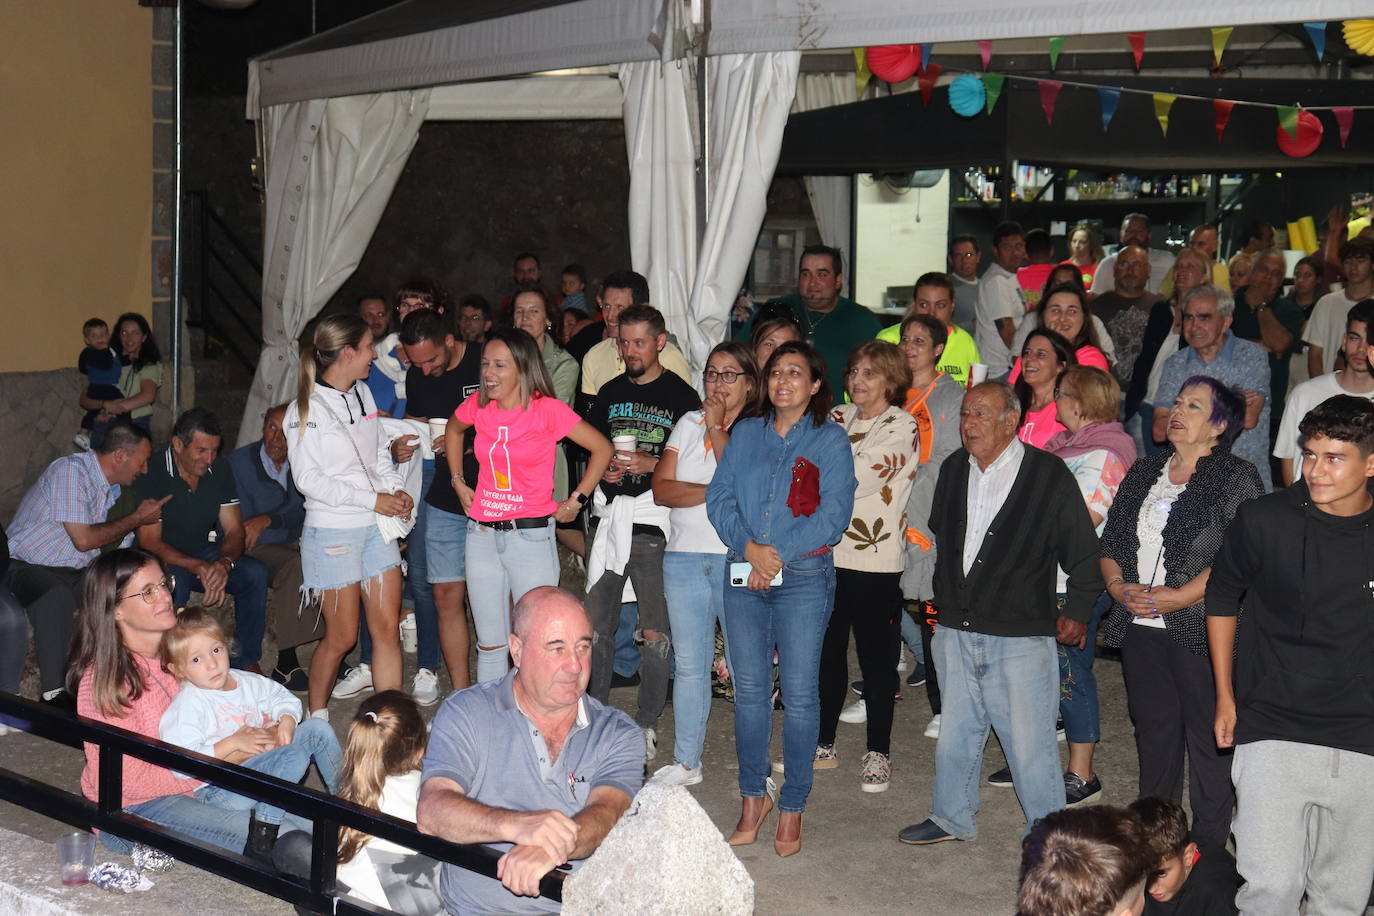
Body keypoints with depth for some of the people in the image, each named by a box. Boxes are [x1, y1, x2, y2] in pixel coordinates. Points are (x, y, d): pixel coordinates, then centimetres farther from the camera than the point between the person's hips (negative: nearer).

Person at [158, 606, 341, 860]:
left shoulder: (246, 682, 9)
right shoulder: (188, 705, -14)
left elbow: (283, 698, 23)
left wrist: (287, 722, 0)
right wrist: (232, 744, -21)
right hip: (219, 789, -8)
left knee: (317, 728, 0)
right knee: (295, 755, -29)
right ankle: (260, 839, -33)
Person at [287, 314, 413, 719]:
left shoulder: (363, 393, 9)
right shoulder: (306, 409, -11)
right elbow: (308, 479, -14)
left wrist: (396, 490, -1)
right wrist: (371, 500, -17)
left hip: (377, 527, 6)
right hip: (333, 532, -6)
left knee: (388, 630, 2)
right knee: (341, 636, 3)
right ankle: (317, 715, 25)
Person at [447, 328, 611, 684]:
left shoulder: (547, 410, -12)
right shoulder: (478, 406, 2)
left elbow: (601, 448, -5)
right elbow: (453, 431, 25)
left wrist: (576, 500, -4)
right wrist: (459, 481, 18)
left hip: (530, 535, -4)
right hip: (482, 535, 4)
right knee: (490, 644, 11)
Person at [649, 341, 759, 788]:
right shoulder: (689, 423, 13)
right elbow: (661, 489, 5)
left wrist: (717, 427, -7)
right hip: (684, 557, 4)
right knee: (689, 664, 10)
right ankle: (686, 762, 20)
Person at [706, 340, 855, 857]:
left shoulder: (830, 440, 1)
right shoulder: (745, 434, 12)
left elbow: (834, 514, -8)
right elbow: (718, 498, 5)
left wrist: (778, 555, -15)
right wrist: (749, 546, -12)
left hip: (804, 579, -3)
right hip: (743, 576, 3)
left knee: (799, 694, -1)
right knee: (749, 690, 8)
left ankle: (793, 806, 10)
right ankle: (753, 796, 21)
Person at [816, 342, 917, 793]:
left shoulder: (901, 427, -6)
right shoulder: (838, 419, 13)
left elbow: (856, 478, -16)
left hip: (875, 558, -5)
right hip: (827, 552, 5)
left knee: (876, 657, 3)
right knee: (826, 651, 12)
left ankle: (878, 753, 14)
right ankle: (823, 745, 23)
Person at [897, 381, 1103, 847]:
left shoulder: (1048, 474, -9)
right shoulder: (954, 468, 8)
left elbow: (1084, 551, -2)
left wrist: (1077, 611, 1)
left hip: (1021, 637, -5)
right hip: (957, 630, 6)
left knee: (1030, 743, -2)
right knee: (955, 732, 16)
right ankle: (951, 817, 33)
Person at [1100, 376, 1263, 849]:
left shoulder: (1237, 478, -5)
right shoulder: (1144, 472, 14)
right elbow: (1111, 540, 15)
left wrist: (1179, 596, -19)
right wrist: (1118, 586, -4)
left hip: (1201, 630, -6)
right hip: (1140, 628, 6)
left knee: (1208, 737, 0)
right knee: (1153, 730, 15)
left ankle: (1208, 845, 12)